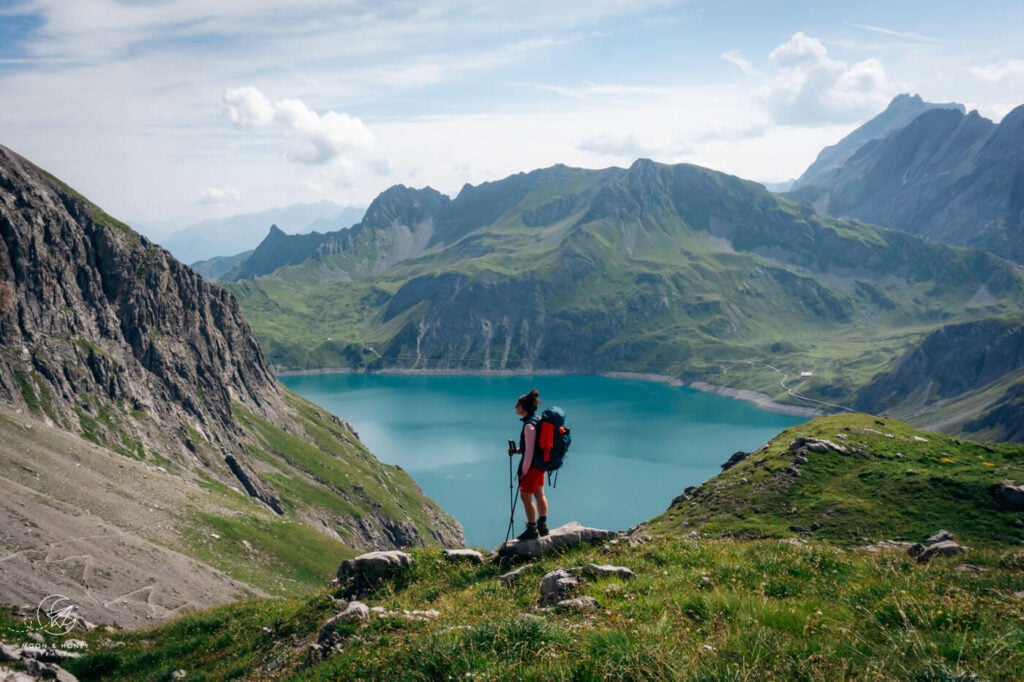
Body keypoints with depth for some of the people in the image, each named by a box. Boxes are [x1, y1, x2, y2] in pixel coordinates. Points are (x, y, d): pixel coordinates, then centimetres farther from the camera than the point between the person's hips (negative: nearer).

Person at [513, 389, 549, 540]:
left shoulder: (529, 426, -23)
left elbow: (530, 451, -23)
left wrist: (523, 471, -16)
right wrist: (518, 450, 7)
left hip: (532, 465, -9)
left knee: (526, 496, 1)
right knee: (539, 495, 18)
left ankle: (532, 529, 8)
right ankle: (542, 526, 29)